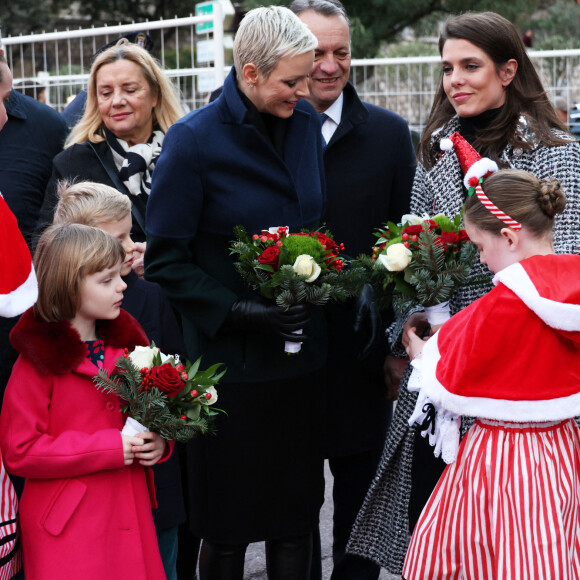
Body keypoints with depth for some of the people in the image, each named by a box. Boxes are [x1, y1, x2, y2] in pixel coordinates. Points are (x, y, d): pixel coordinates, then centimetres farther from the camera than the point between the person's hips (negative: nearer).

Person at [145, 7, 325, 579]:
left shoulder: (306, 123, 4)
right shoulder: (194, 139, -13)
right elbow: (163, 258, -10)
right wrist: (236, 310, -19)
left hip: (301, 349, 5)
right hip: (231, 355, -5)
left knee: (296, 511, 12)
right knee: (227, 527, 7)